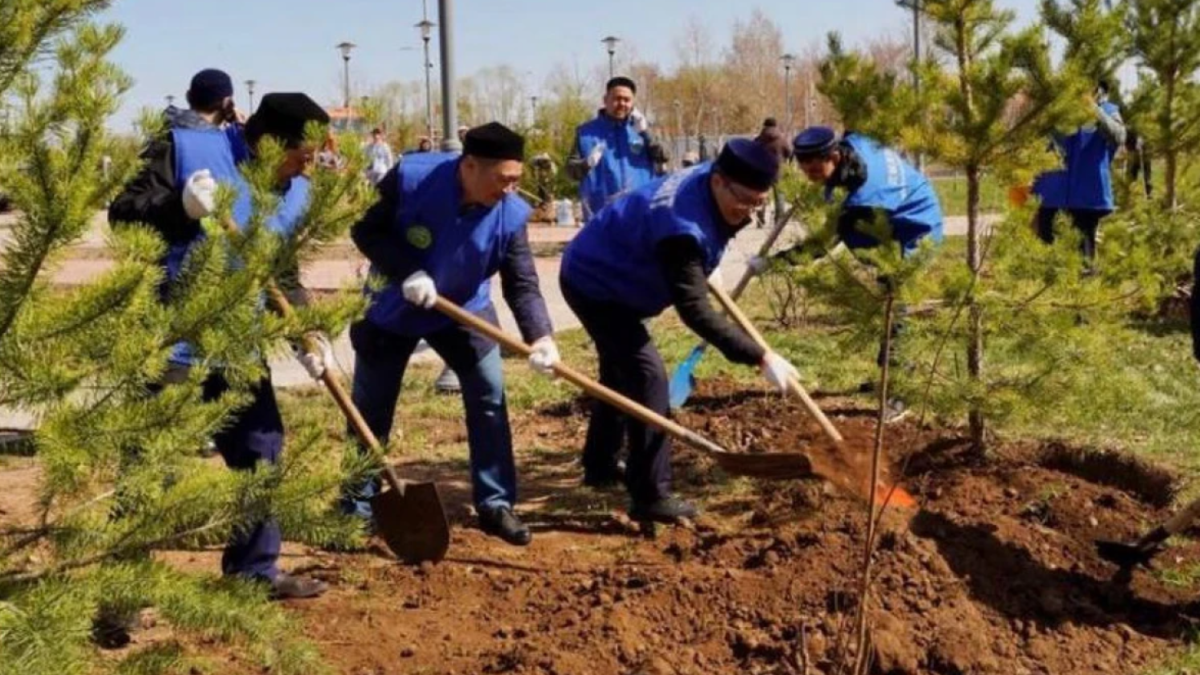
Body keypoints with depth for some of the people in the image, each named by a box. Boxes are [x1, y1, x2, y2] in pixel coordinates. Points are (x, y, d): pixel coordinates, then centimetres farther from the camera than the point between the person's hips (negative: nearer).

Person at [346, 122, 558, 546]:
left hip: (463, 310, 2)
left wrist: (539, 335, -38)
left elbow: (522, 283, -22)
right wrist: (406, 273, -34)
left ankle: (496, 504, 5)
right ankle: (358, 509, 22)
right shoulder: (410, 179, -29)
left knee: (490, 395, -6)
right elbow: (365, 231, -20)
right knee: (370, 410, 7)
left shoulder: (510, 214, -23)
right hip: (390, 310, -1)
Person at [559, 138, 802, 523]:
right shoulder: (682, 227, -38)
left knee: (622, 371, 23)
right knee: (648, 377, -16)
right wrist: (760, 357, -42)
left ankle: (599, 466, 40)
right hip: (595, 285, -10)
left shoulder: (709, 182, -9)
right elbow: (695, 311, -41)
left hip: (601, 276, 11)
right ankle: (651, 497, -13)